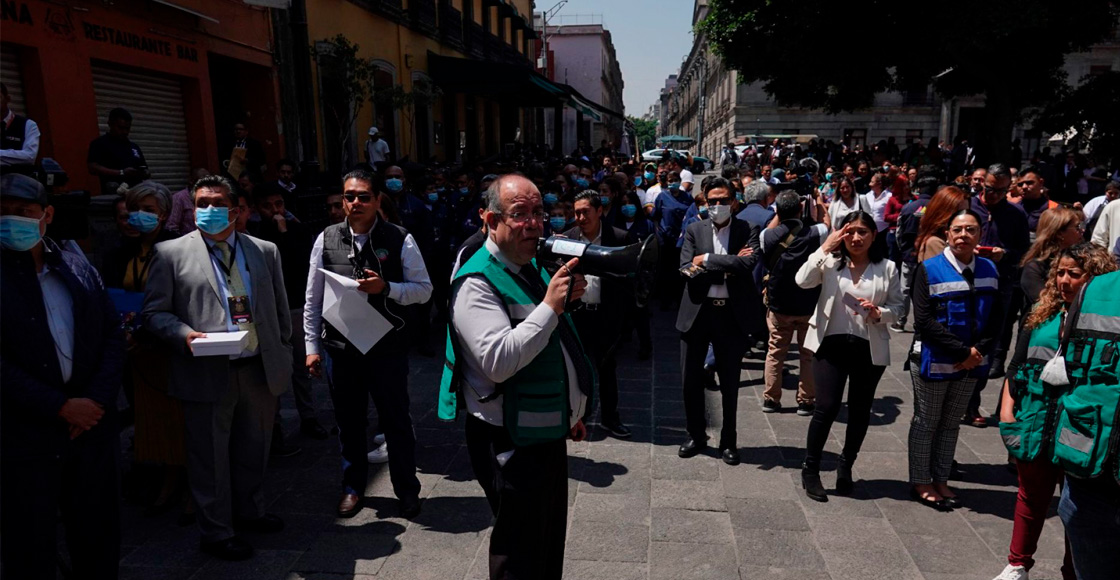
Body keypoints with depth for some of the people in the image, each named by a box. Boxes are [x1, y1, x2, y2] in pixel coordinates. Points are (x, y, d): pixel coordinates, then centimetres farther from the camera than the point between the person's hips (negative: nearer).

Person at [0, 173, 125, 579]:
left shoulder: (79, 269, 8)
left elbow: (113, 337, 6)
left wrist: (97, 400, -7)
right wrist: (61, 407, -13)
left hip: (93, 426, 3)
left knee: (99, 538, 14)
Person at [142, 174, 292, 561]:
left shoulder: (265, 251, 8)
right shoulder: (171, 253, 0)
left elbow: (280, 310, 12)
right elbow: (154, 312, -1)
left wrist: (283, 357, 10)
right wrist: (186, 334, -19)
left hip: (260, 370, 3)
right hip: (207, 374, -3)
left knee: (254, 450, 18)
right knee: (211, 457, 8)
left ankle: (250, 512, 40)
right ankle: (217, 532, 26)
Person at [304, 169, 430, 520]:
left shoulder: (400, 239, -7)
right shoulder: (326, 239, 1)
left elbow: (424, 289, -4)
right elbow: (313, 300, 5)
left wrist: (386, 287, -21)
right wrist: (312, 347, 4)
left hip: (388, 347, -2)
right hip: (340, 347, 3)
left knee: (396, 421, 9)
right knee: (349, 421, 17)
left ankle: (407, 491, 29)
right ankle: (353, 487, 38)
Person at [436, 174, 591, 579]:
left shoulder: (532, 266, 9)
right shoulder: (476, 283, -19)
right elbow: (499, 361, -32)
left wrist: (570, 413, 25)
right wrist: (550, 306, -31)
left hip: (549, 432, 9)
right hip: (513, 443, -9)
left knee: (551, 542, 23)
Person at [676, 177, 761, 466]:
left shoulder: (747, 230, 0)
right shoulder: (694, 230, 4)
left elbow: (748, 263, -18)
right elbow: (686, 269, -8)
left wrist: (707, 260, -15)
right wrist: (727, 267, -14)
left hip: (731, 314, -1)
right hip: (697, 312, 2)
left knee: (730, 383, 11)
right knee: (691, 380, 9)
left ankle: (728, 441, 28)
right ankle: (696, 435, 29)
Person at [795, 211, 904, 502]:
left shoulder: (887, 268, 2)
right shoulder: (831, 262, -2)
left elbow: (897, 306, 6)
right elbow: (803, 281, -18)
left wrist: (879, 313, -15)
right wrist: (825, 247, -17)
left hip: (870, 348, 2)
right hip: (832, 343, -2)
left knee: (860, 411, 13)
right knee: (826, 407, -6)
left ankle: (846, 466, 34)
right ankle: (810, 470, 11)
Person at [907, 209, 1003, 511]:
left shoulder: (990, 270, 2)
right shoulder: (929, 269, -12)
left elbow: (996, 318, 3)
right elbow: (924, 320, -16)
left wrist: (979, 351, -12)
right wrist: (963, 351, -17)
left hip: (972, 362, 4)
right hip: (933, 360, -4)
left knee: (951, 423, 14)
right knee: (926, 423, 7)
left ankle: (940, 480, 26)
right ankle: (920, 483, 19)